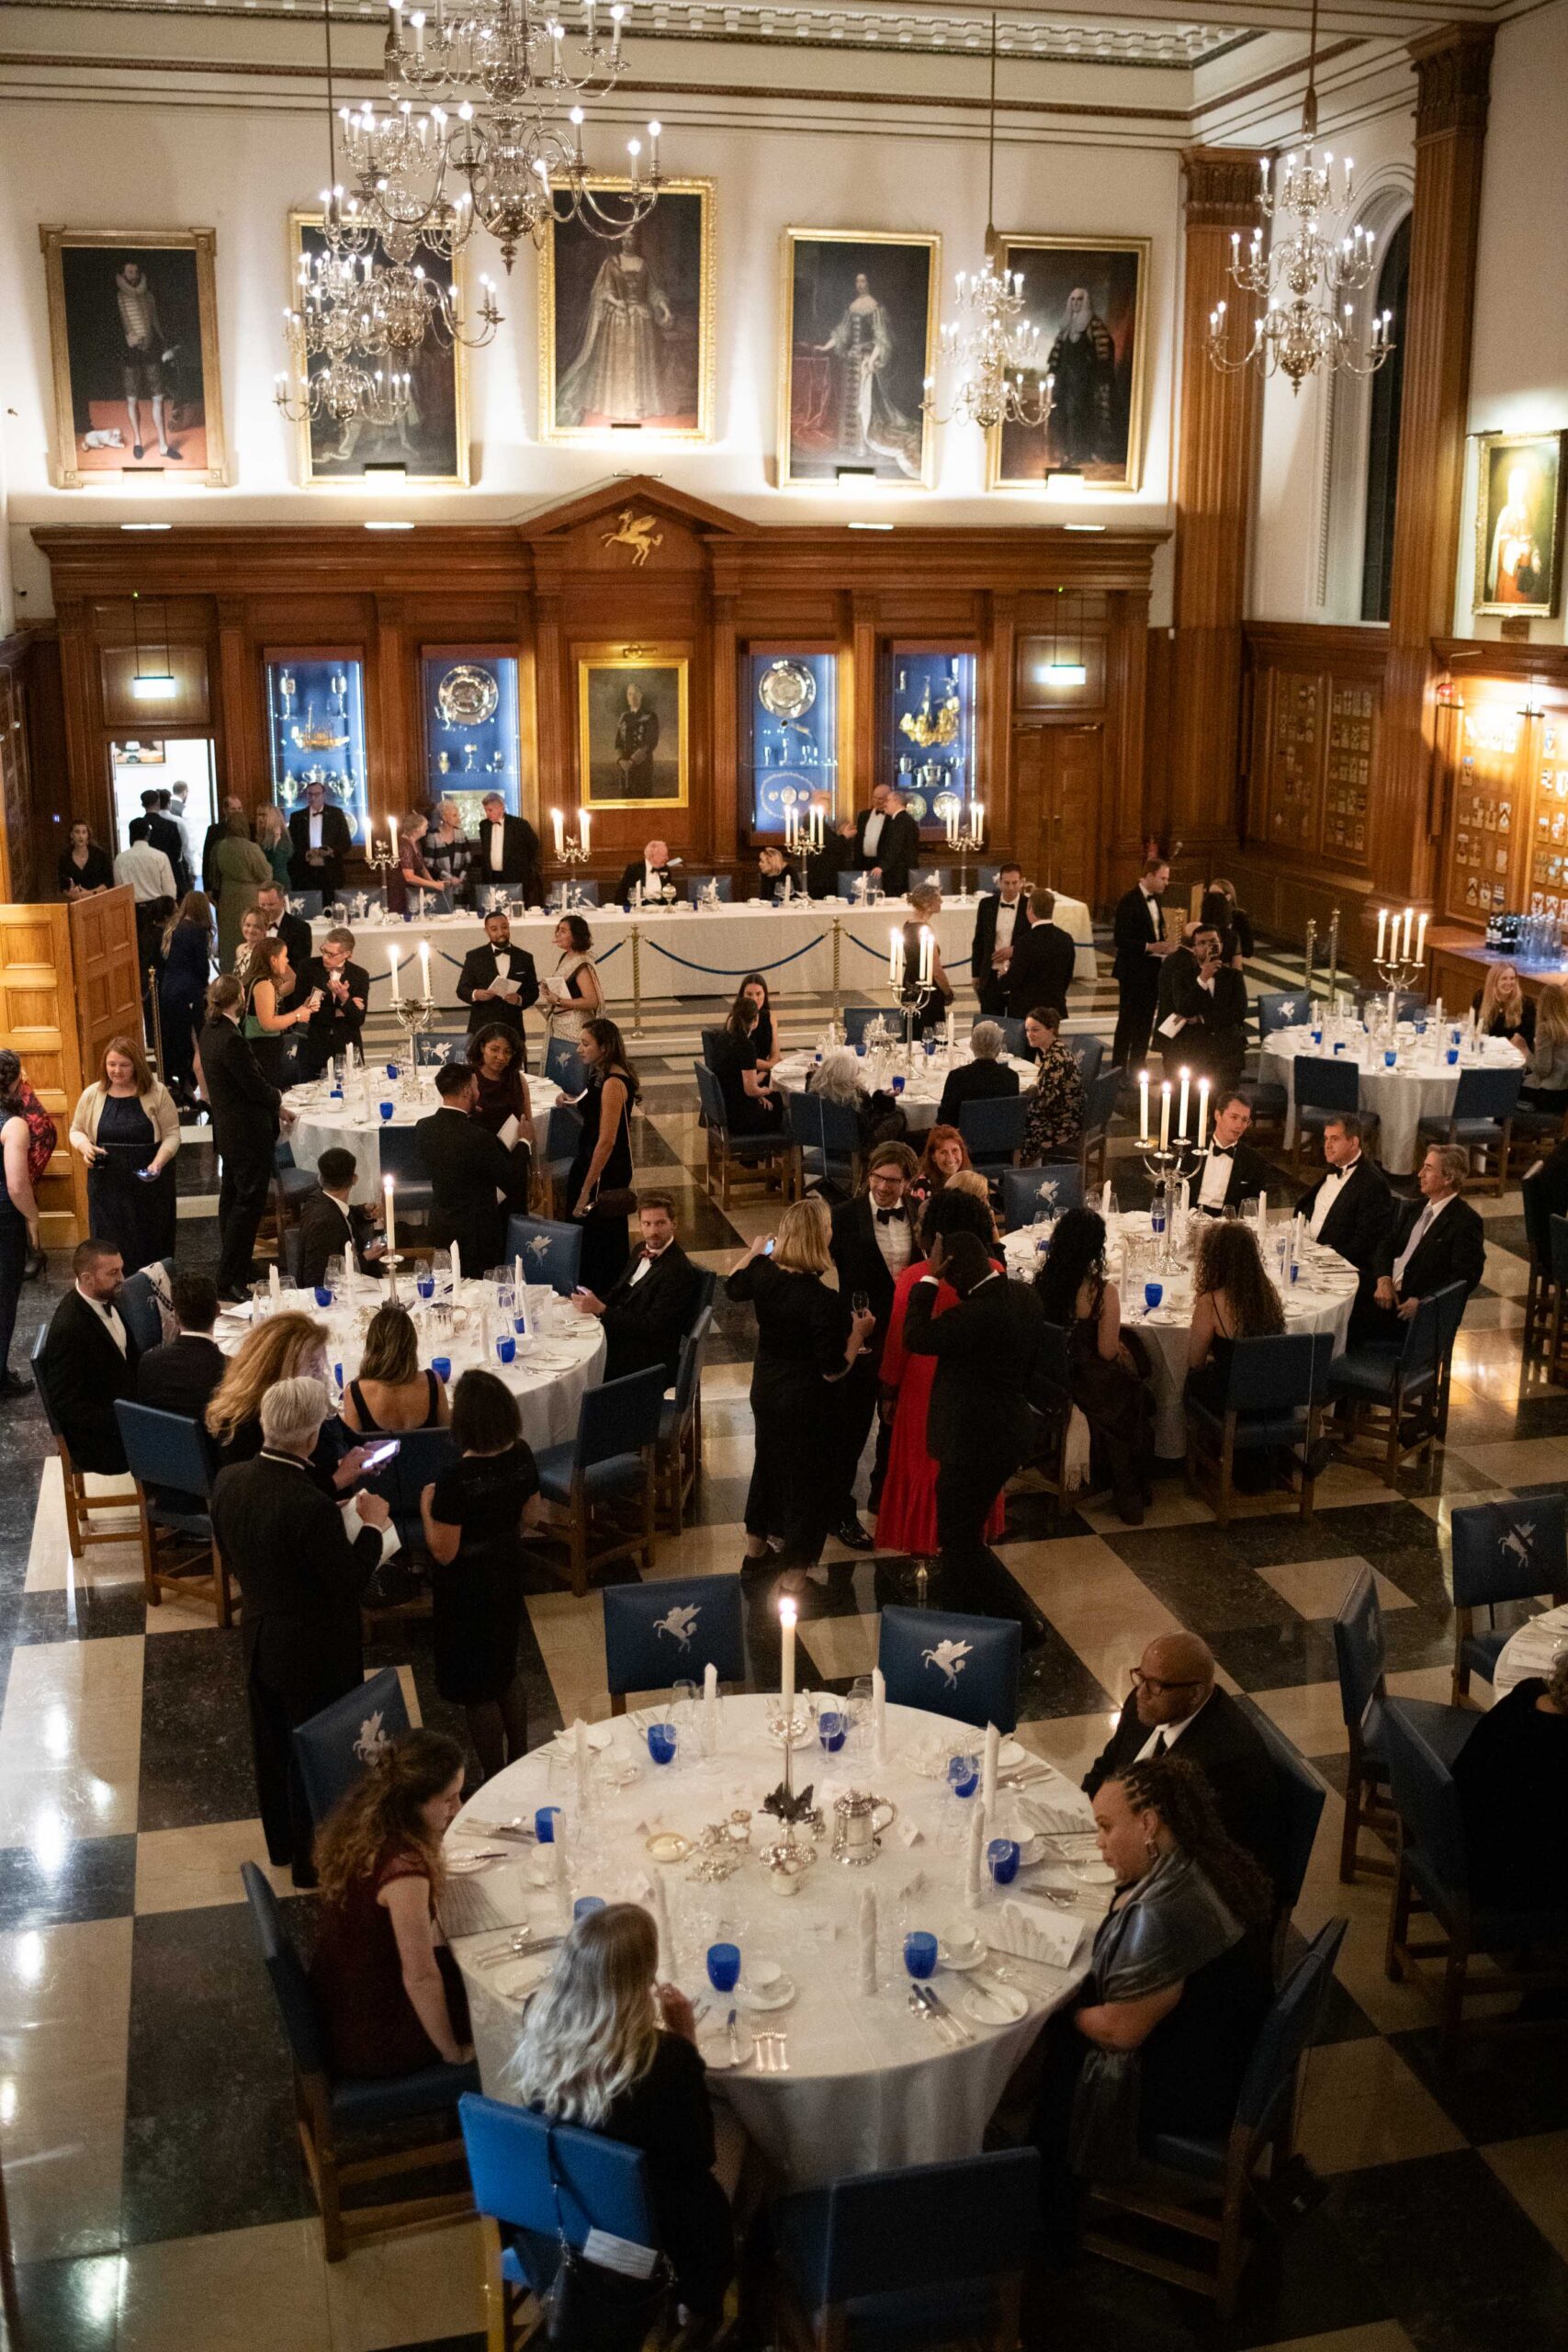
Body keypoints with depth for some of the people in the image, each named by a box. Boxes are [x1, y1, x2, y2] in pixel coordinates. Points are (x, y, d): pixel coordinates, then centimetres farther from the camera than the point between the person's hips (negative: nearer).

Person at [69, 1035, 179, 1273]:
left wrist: (158, 1162, -21)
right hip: (107, 1184, 2)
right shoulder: (91, 1095, 2)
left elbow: (171, 1134, -4)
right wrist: (83, 1145, -11)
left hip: (149, 1183, -1)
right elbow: (76, 1130, 13)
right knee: (110, 1246, 4)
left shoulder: (157, 1093, -6)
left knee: (151, 1244, 7)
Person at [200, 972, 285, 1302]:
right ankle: (229, 1280, -1)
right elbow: (257, 1088, -21)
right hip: (247, 1134, -10)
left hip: (228, 1131, 10)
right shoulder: (231, 1040, -25)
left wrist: (271, 1099, 7)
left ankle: (232, 1266, 32)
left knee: (232, 1198, 20)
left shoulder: (210, 1033, 5)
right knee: (248, 1203, -4)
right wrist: (278, 1099, -2)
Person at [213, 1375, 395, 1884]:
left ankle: (281, 1842, 47)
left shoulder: (227, 1481, -12)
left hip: (257, 1637, 7)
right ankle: (314, 1859, 33)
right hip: (315, 1652, -7)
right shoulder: (311, 1507, -34)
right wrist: (373, 1524, -10)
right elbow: (351, 1580, -23)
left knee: (271, 1744, 26)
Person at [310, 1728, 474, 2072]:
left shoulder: (359, 1819, -9)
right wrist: (453, 2053, -12)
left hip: (336, 2009, 8)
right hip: (369, 2041, -7)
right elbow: (420, 1978, -25)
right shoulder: (403, 1869, -35)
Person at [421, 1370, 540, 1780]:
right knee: (506, 1671, 26)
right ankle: (520, 1761, 40)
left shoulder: (456, 1479, -30)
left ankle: (494, 1782, 24)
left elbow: (443, 1552, -23)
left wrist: (427, 1507, -9)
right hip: (506, 1575, 7)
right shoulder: (521, 1457, -11)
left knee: (477, 1692, 11)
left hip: (466, 1589, -6)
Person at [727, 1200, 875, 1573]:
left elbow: (733, 1288, 15)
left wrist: (753, 1252, 31)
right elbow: (833, 1371, -24)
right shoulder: (826, 1301, -30)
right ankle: (794, 1568, 21)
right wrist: (858, 1332, -12)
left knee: (769, 1462, 28)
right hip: (808, 1402, -7)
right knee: (809, 1484, 11)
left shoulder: (763, 1271, -11)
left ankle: (757, 1545, 47)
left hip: (765, 1389, 7)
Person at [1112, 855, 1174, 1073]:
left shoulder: (1155, 898, 10)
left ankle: (1136, 1070, 20)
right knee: (1127, 1023, -1)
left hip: (1152, 971, 8)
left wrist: (1164, 945, 2)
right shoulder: (1129, 900, -16)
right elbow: (1120, 939, -20)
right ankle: (1118, 1071, 6)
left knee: (1144, 1023, 12)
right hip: (1133, 971, -8)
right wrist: (1150, 947, -23)